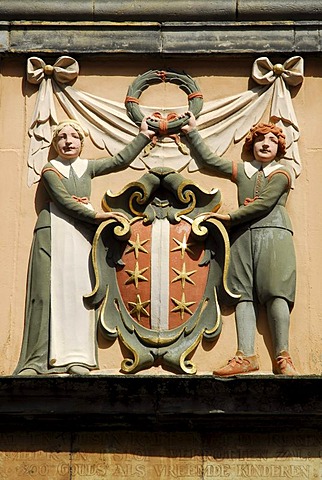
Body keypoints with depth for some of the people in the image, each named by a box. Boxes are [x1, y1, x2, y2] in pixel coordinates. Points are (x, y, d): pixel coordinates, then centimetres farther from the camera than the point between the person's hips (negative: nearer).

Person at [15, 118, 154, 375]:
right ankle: (35, 361, -8)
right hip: (53, 234, -4)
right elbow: (64, 200, -7)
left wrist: (144, 136, 16)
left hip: (83, 235, 4)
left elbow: (120, 160, 16)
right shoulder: (50, 169, 4)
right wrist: (96, 215, -10)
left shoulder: (87, 167, 18)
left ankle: (77, 358, -6)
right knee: (47, 293, -7)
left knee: (79, 291, -5)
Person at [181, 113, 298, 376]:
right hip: (243, 236, 4)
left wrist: (230, 217, -4)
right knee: (244, 295, -7)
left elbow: (263, 204, -5)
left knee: (276, 294, -15)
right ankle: (246, 356, -13)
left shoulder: (281, 173, 7)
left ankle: (282, 357, -15)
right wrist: (192, 132, 20)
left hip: (273, 235, -4)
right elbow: (210, 160, 21)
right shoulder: (242, 170, 21)